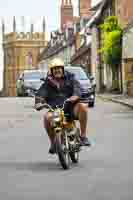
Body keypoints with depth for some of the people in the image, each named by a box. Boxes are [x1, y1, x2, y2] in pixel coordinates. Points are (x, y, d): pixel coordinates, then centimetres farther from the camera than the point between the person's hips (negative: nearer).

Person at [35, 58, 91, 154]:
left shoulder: (70, 78, 11)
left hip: (71, 108, 0)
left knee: (83, 106, -30)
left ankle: (83, 136, -19)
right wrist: (38, 103, -21)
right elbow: (40, 94, 1)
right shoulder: (48, 82, 13)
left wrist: (75, 96, -29)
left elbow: (77, 88, -6)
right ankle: (53, 142, -9)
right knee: (47, 117, -31)